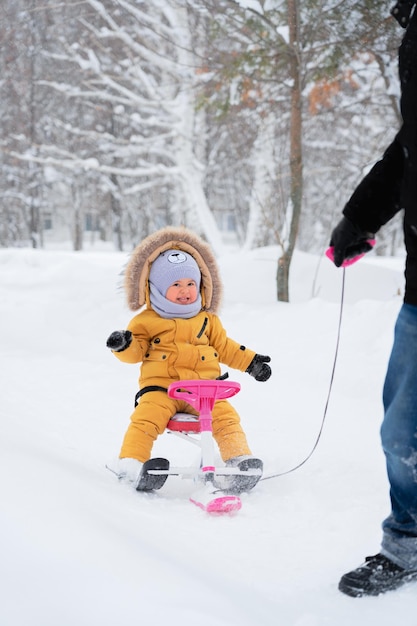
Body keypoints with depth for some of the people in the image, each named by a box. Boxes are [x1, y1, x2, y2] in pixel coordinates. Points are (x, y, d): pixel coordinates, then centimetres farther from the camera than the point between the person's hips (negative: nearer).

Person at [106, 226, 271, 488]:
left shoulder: (207, 320, 18)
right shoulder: (147, 321, 7)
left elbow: (224, 347, 25)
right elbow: (136, 351, 3)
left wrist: (251, 362, 19)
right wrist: (124, 344, -19)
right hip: (160, 387, -2)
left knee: (225, 415, -18)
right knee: (147, 417, -26)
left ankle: (240, 457, -11)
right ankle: (131, 462, -21)